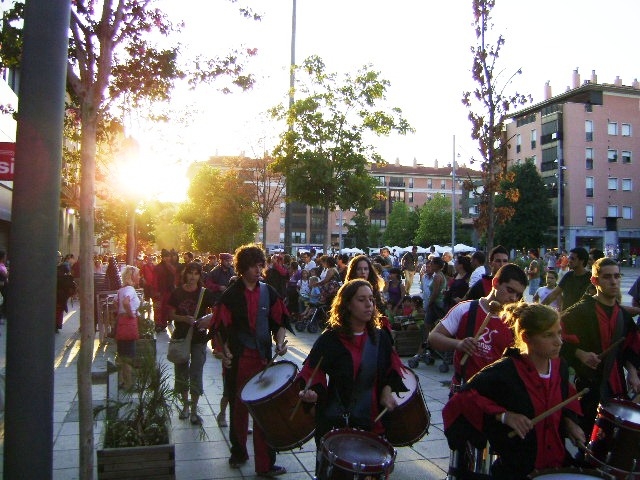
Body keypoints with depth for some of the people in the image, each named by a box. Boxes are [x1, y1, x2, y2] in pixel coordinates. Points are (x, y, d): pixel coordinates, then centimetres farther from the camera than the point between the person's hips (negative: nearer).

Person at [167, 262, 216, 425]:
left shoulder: (205, 293, -5)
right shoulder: (177, 293, 0)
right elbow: (171, 315, -1)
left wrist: (208, 320, -22)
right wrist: (184, 318, -18)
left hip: (199, 338, -2)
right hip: (180, 337, 2)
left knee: (196, 374, -3)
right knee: (181, 372, 12)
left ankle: (194, 410, 8)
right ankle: (185, 404, 30)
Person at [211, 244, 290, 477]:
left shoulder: (268, 292, 4)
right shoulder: (231, 295, -2)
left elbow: (279, 321, 8)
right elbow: (221, 327, -2)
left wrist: (279, 341, -9)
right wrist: (225, 351, -16)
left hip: (263, 359, 1)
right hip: (237, 361, -1)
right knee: (238, 408, 15)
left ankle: (265, 463, 10)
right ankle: (238, 453, 35)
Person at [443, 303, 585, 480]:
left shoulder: (560, 366, -1)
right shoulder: (504, 372, -22)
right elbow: (463, 398, -22)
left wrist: (569, 421, 2)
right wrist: (503, 415, -28)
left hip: (558, 464, 7)